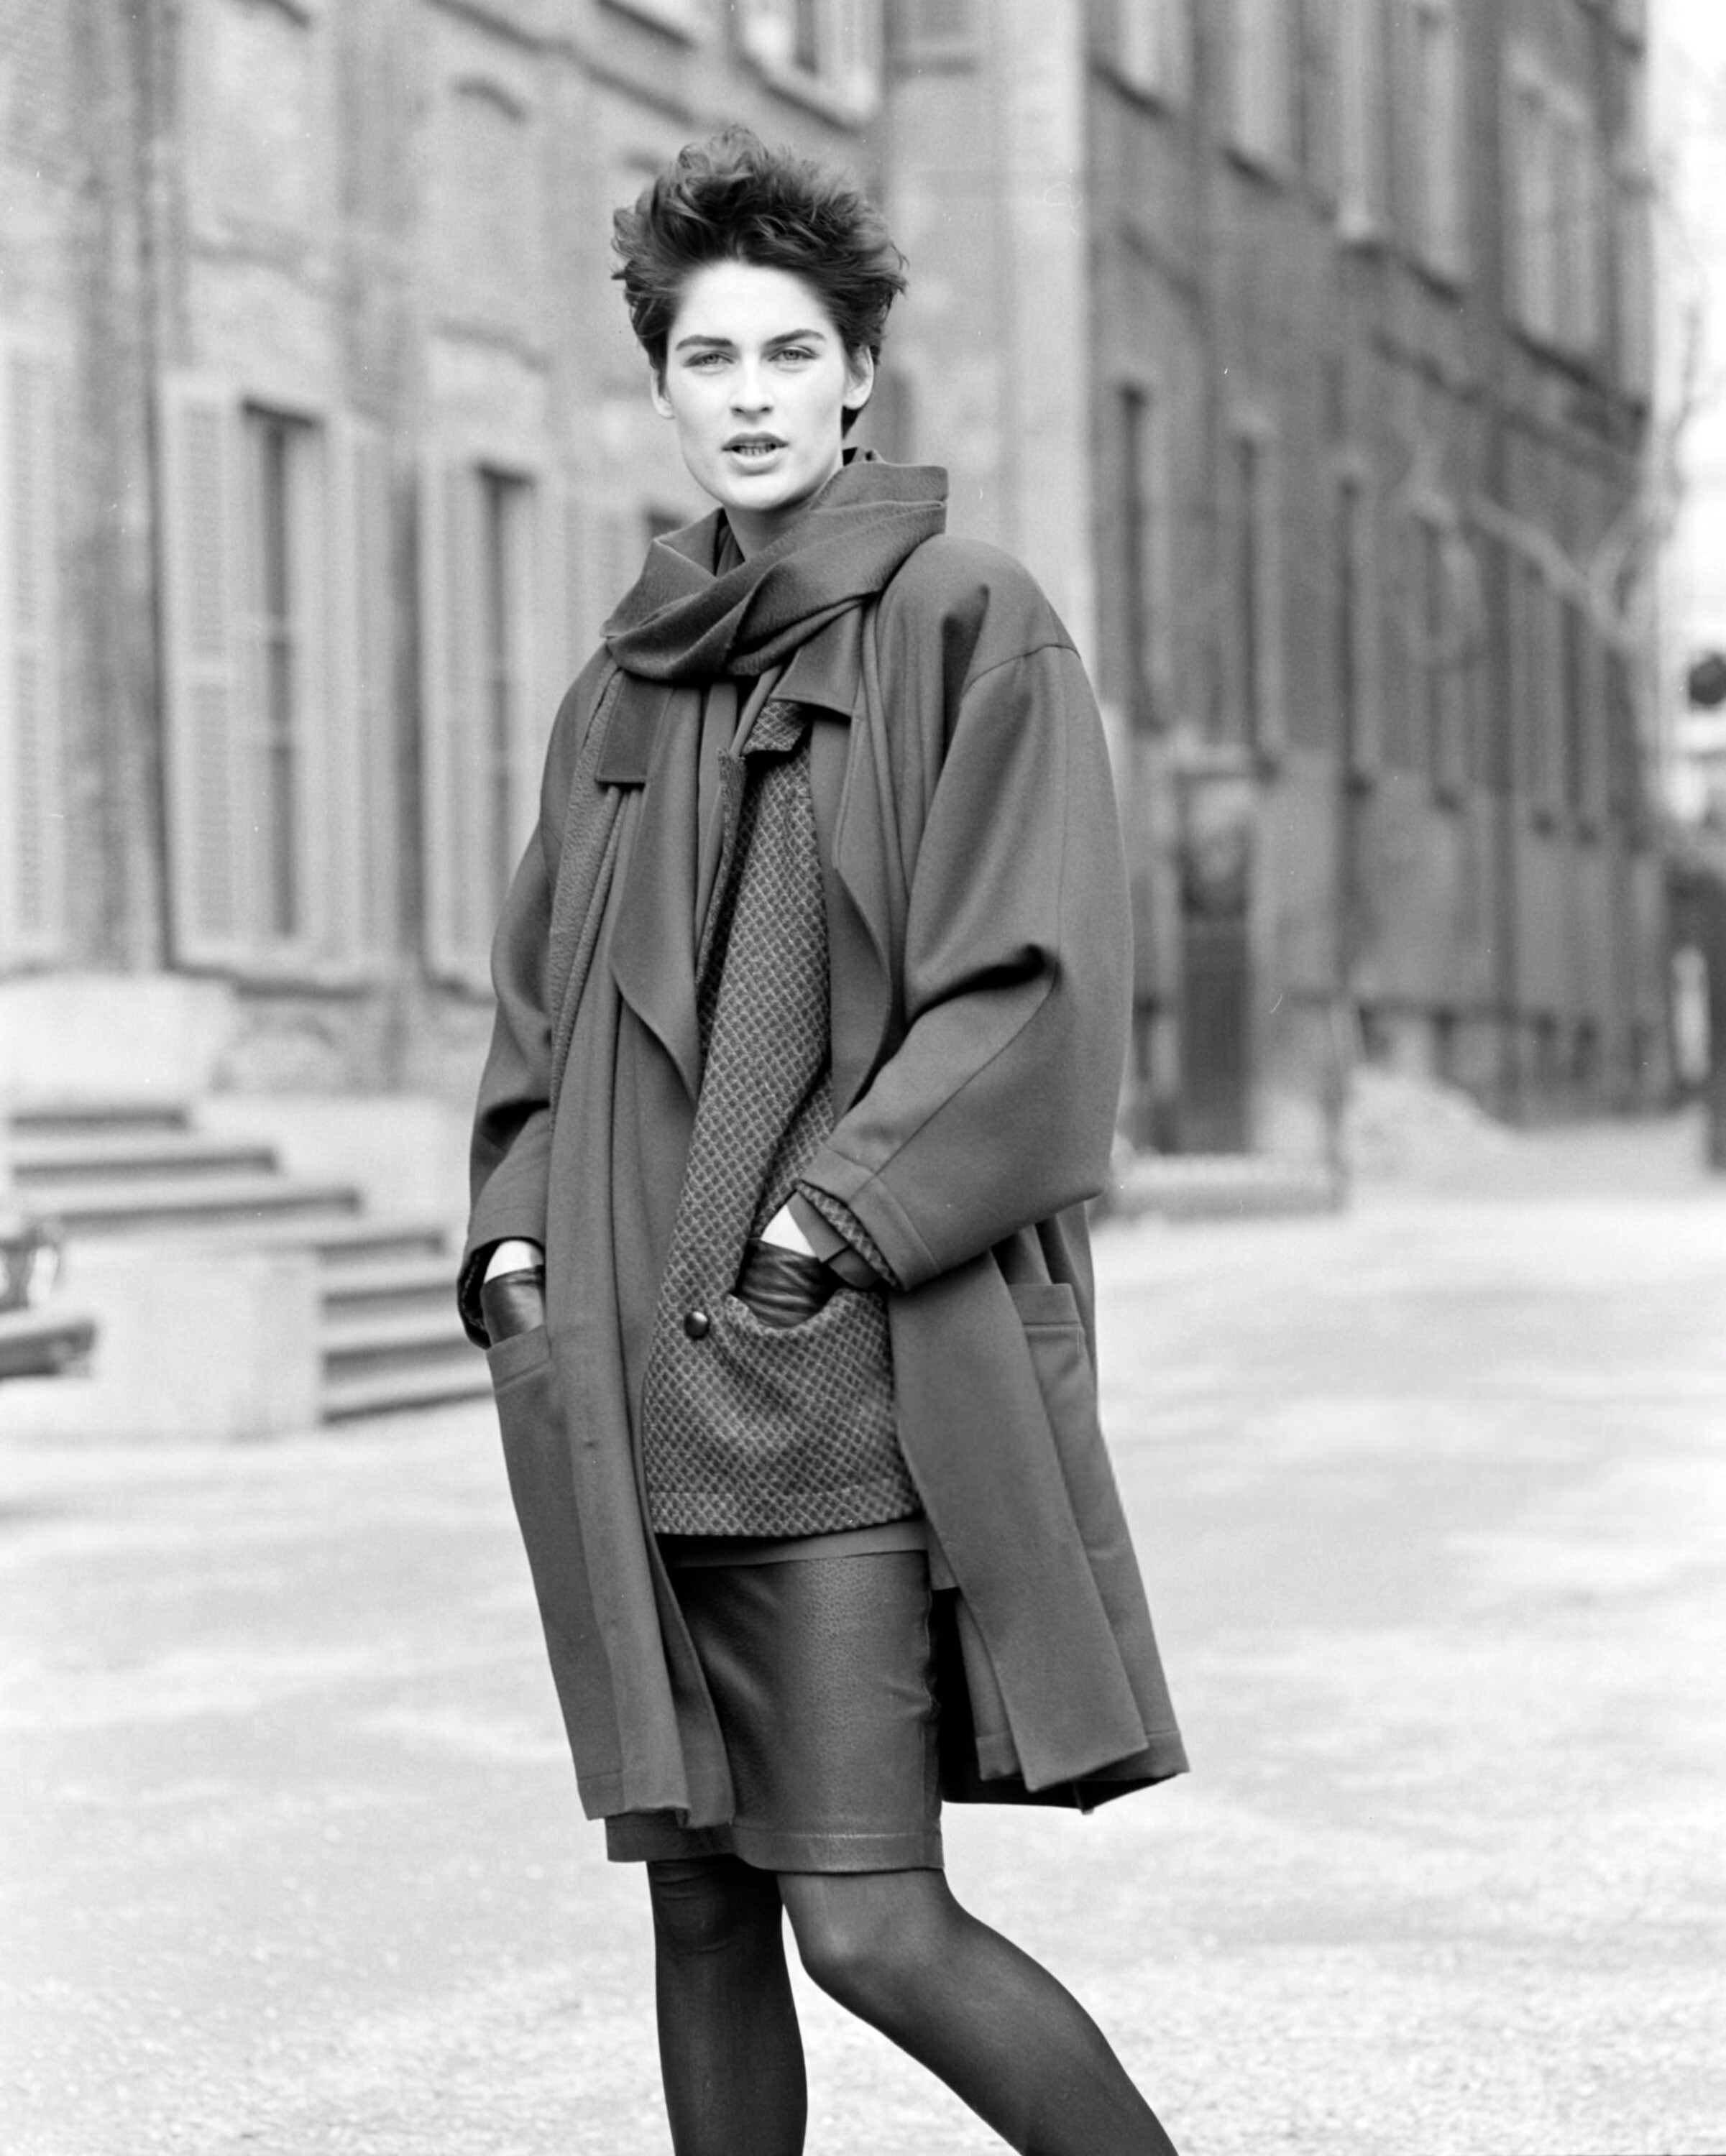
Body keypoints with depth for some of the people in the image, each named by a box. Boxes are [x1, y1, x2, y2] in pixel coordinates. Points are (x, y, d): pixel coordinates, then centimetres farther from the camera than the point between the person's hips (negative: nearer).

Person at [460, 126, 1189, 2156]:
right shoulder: (621, 693, 16)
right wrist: (517, 1230, 5)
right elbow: (542, 1002, 21)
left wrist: (842, 1209, -16)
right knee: (700, 1897, 8)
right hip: (636, 1383, 6)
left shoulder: (968, 625, -2)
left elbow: (1041, 986, -9)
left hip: (858, 1366, -6)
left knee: (868, 1923, -10)